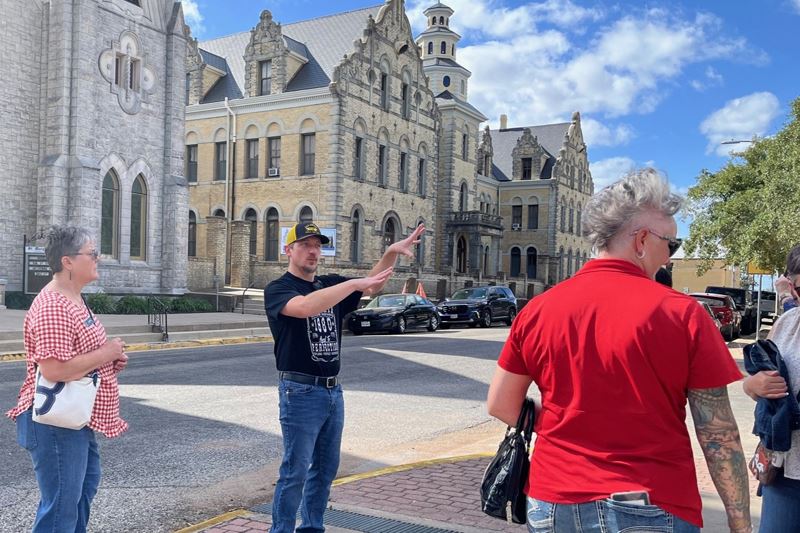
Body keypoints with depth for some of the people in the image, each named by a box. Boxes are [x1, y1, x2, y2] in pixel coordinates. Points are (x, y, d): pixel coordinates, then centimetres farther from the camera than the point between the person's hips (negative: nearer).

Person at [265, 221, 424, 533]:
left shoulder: (330, 285, 12)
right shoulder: (277, 290, -8)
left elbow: (372, 287, 0)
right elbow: (305, 307, -30)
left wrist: (391, 254, -16)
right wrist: (355, 283, -30)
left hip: (333, 390, 7)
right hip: (300, 392, -7)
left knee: (326, 468, 16)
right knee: (295, 471, -2)